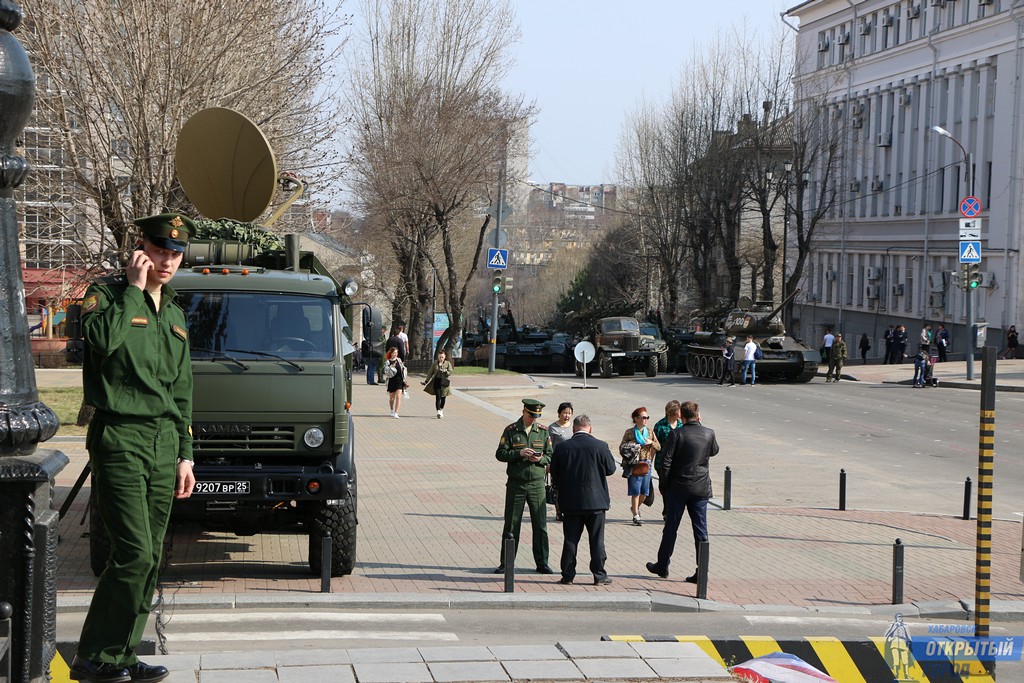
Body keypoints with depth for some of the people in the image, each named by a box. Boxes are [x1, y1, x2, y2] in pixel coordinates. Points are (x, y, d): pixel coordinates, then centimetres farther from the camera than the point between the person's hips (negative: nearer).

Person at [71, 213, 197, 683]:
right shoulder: (106, 294, -3)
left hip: (164, 442, 7)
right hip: (120, 437, -7)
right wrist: (134, 289, -16)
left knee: (150, 557, 6)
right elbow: (104, 339, -27)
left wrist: (184, 454, 18)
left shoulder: (174, 314, 19)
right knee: (135, 554, -14)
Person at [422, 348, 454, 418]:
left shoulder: (448, 363, 3)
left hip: (444, 383, 1)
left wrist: (445, 371, -22)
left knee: (443, 397, 11)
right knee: (438, 397, -11)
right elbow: (430, 373, 9)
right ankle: (438, 412, -17)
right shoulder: (434, 363, 5)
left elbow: (450, 372, -2)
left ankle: (441, 410, 32)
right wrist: (426, 381, 5)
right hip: (437, 382, -1)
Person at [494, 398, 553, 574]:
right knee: (511, 525, 3)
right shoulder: (511, 430, -1)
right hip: (516, 484, -2)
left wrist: (540, 459, -13)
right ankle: (506, 563, 11)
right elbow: (500, 454, -4)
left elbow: (550, 456, 8)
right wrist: (519, 453, -18)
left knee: (540, 525, 3)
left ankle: (542, 563, 12)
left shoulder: (543, 431, 6)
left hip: (537, 484, 2)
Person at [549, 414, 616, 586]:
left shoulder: (562, 447, -4)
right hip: (596, 501, -1)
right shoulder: (600, 446, -8)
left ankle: (568, 575, 9)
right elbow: (611, 469, 1)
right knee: (597, 539, 5)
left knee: (570, 539, 8)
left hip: (571, 501, 1)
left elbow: (555, 475, 2)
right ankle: (599, 576, 7)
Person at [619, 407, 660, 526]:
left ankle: (635, 507, 36)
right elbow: (621, 447, 0)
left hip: (646, 465, 4)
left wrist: (651, 442, -8)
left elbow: (659, 447, 10)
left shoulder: (650, 431, 9)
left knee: (644, 491, 9)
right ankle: (636, 516, 2)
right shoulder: (630, 432, -2)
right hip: (634, 465, -4)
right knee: (635, 492, -5)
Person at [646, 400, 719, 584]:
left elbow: (666, 462, -10)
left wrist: (663, 486, 0)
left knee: (671, 528, 10)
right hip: (701, 489, 2)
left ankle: (662, 566, 20)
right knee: (701, 531, 5)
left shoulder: (677, 434, -10)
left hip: (678, 488, -2)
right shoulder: (709, 434, -2)